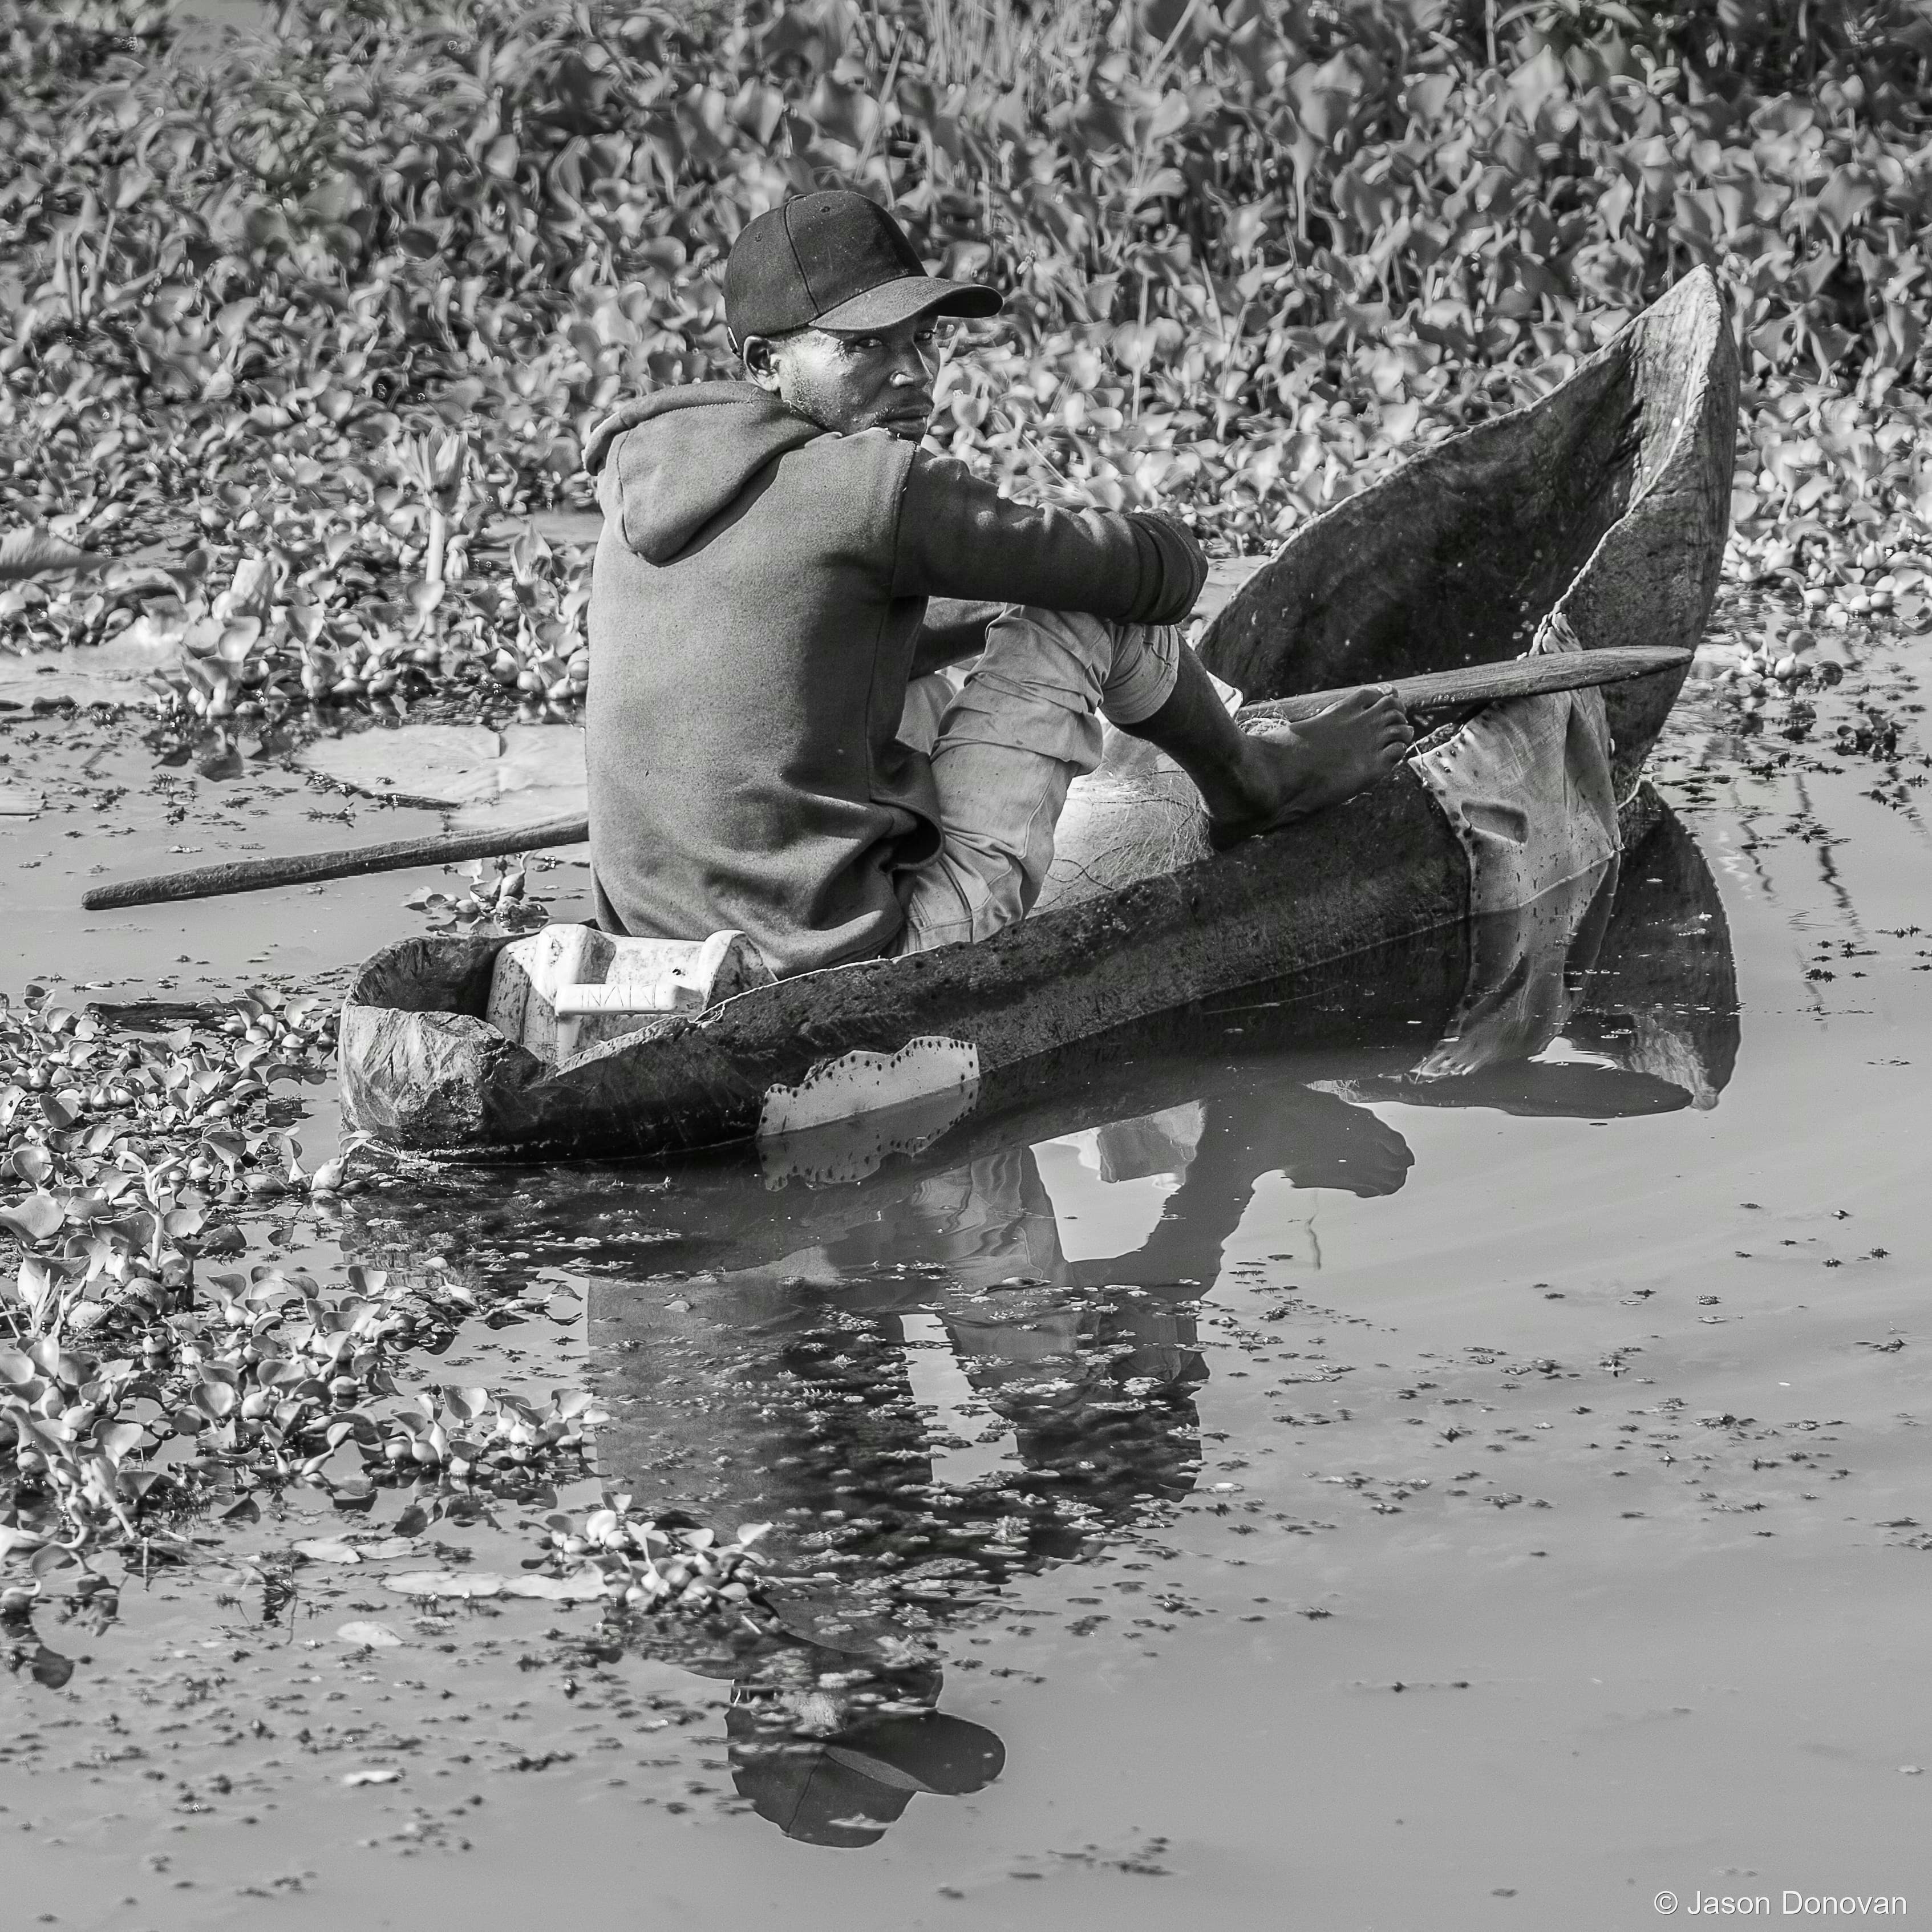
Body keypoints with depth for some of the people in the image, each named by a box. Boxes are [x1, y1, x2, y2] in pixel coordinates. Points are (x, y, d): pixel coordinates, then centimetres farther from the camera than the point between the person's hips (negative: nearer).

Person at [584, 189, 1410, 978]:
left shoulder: (649, 482, 8)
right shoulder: (870, 482, -15)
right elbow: (1163, 572, -5)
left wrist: (995, 612, 28)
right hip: (862, 953, -8)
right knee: (1090, 611, 3)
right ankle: (1249, 784, 31)